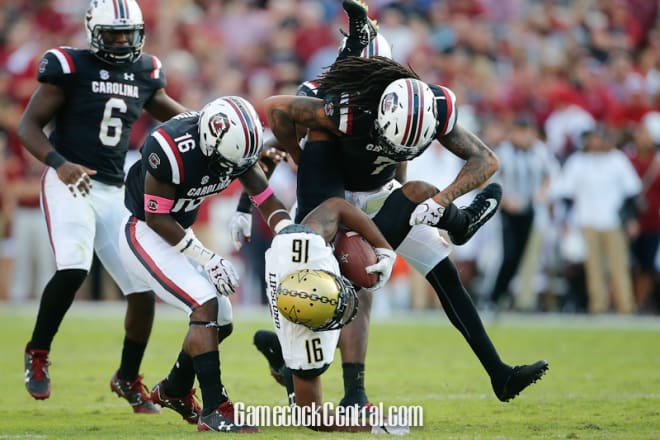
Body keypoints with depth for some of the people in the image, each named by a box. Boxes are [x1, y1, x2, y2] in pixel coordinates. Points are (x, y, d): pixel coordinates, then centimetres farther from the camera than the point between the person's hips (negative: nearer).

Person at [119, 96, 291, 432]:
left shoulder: (235, 142, -11)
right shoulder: (173, 148, -32)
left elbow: (266, 199, -5)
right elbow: (156, 217, -24)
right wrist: (207, 259, -22)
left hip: (175, 234, 8)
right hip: (143, 235, -8)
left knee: (221, 323, 9)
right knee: (205, 306, -22)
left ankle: (173, 391, 32)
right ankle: (214, 411, -20)